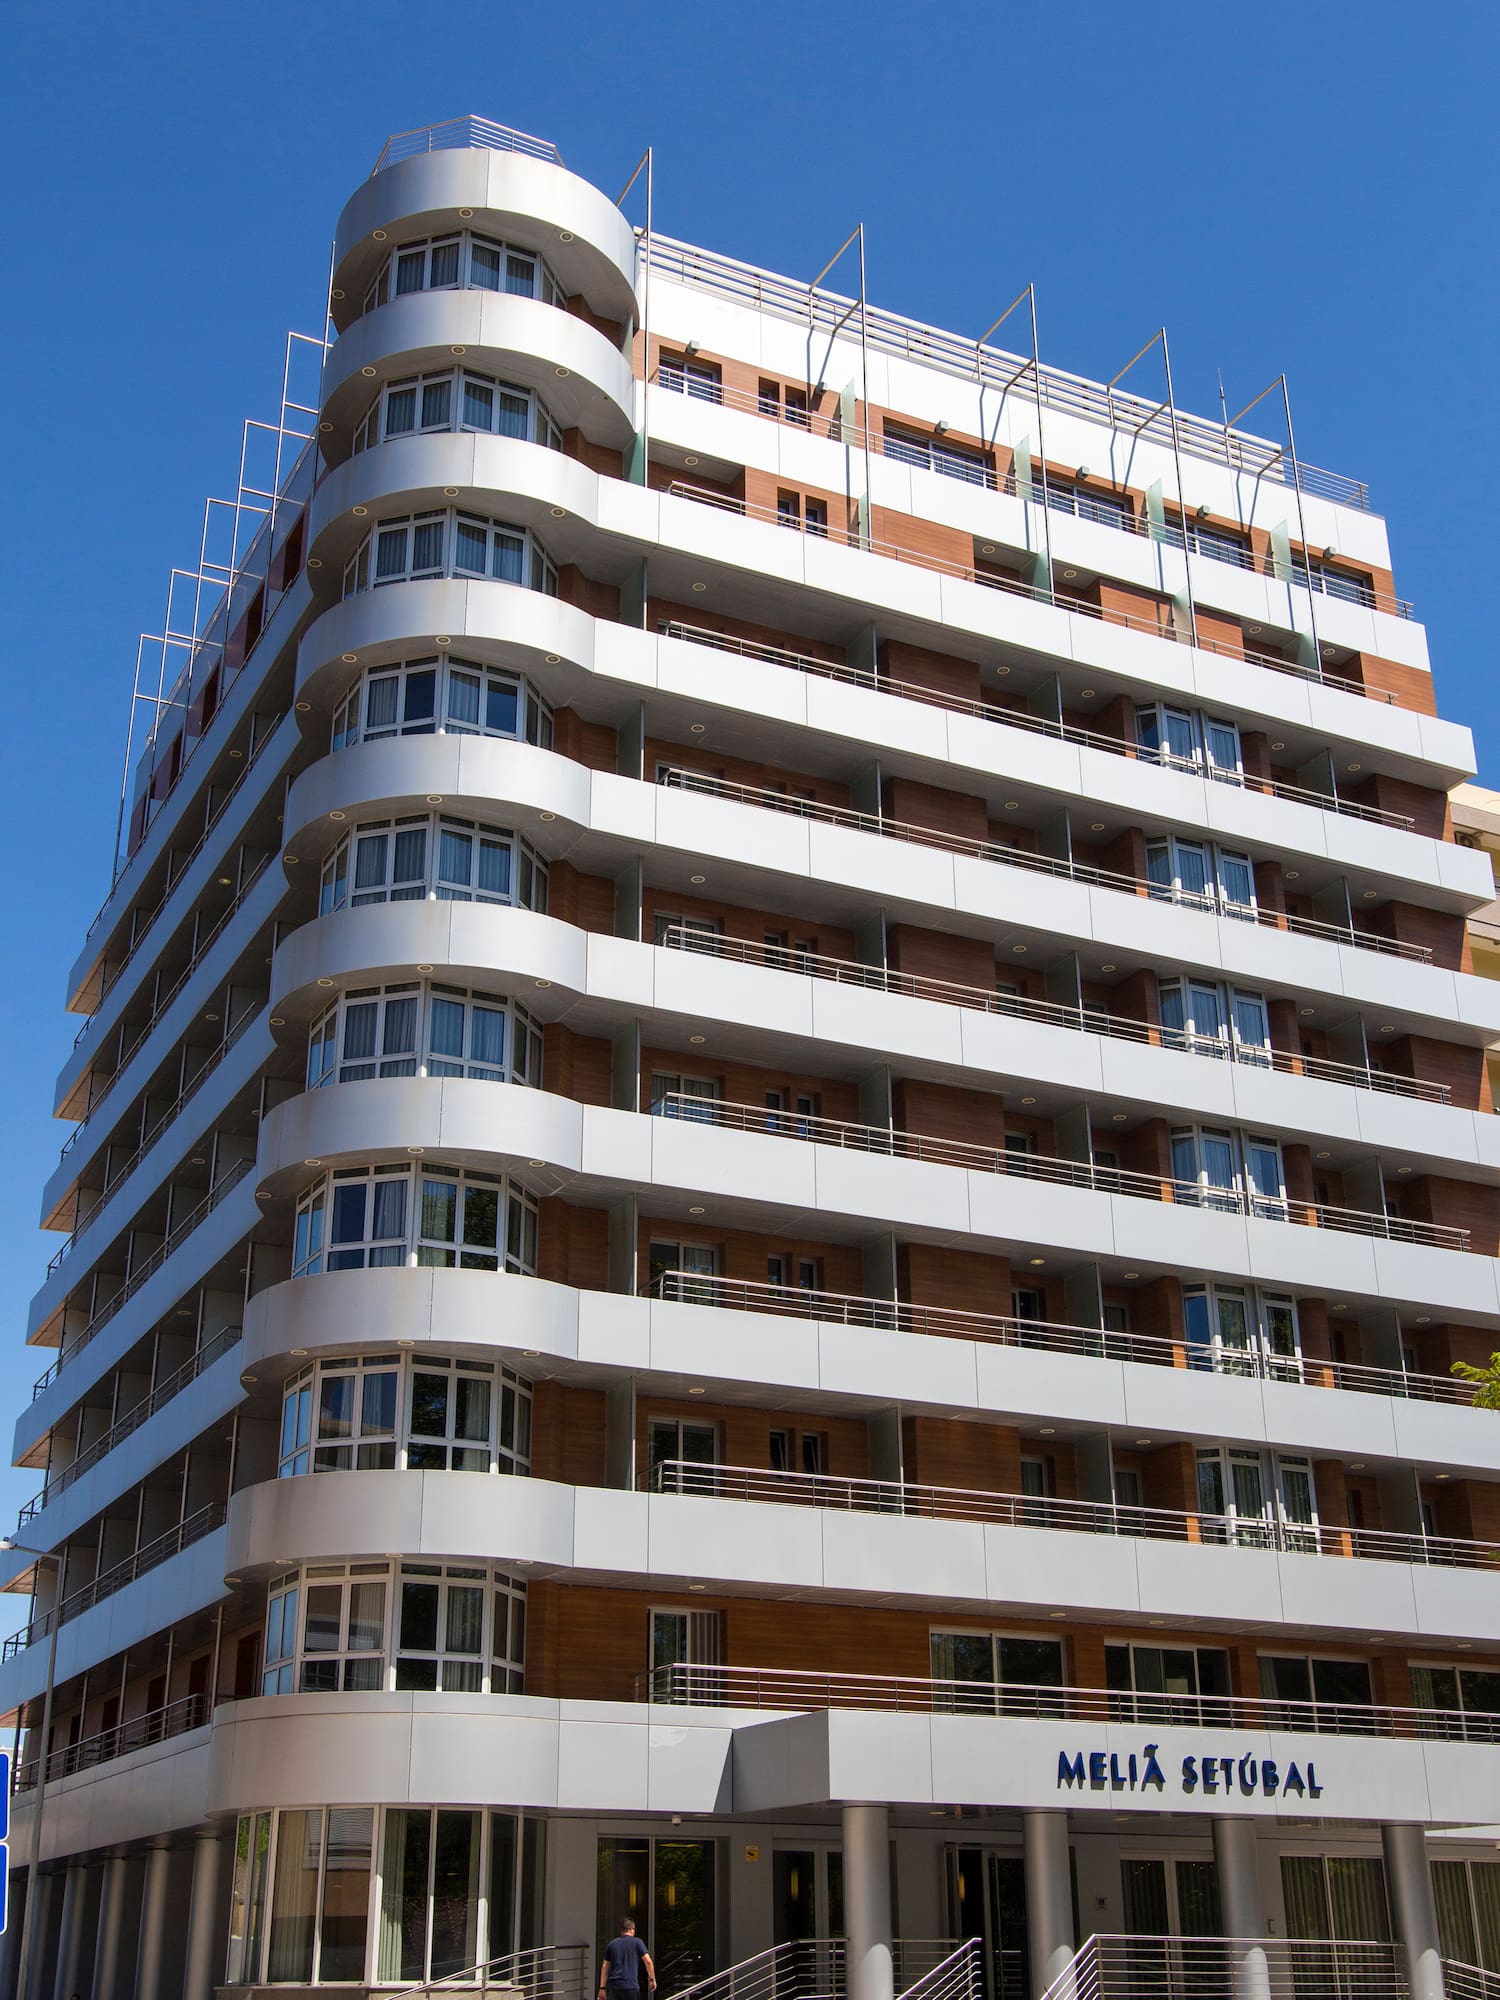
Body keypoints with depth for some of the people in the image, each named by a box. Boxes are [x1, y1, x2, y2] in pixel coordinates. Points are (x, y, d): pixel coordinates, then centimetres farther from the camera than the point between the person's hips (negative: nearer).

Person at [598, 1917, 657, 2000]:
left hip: (613, 1986, 3)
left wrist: (602, 1988, 11)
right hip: (630, 1985, -3)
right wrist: (652, 1979, 4)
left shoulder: (612, 1944, 13)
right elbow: (647, 1961, -5)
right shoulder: (636, 1942, 2)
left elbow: (605, 1967, 11)